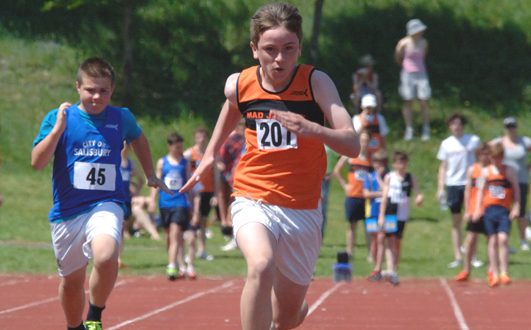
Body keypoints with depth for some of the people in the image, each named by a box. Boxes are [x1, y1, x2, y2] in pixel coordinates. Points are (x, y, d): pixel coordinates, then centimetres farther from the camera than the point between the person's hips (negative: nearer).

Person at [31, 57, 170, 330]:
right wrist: (58, 128, -21)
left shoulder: (121, 118, 4)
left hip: (106, 205, -1)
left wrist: (150, 175, 30)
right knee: (72, 279, 11)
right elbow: (37, 162, -13)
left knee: (106, 256, -30)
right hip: (67, 211, 1)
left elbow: (138, 139, 27)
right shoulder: (58, 117, -3)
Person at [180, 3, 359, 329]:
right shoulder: (239, 85, -4)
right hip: (253, 201, 0)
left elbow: (352, 145, -21)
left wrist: (312, 129, -38)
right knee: (261, 265, -34)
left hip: (303, 209, 0)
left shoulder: (316, 82, -12)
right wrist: (211, 153, 25)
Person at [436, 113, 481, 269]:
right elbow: (443, 167, 11)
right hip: (453, 184, 2)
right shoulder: (446, 144, 7)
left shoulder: (473, 140, 0)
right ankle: (458, 257, 9)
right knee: (456, 222, 4)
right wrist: (440, 188, 5)